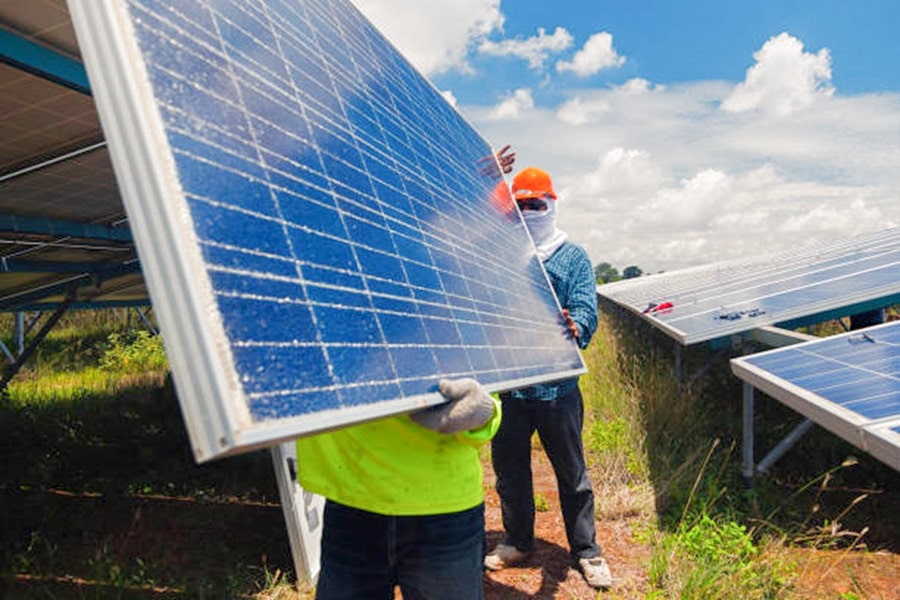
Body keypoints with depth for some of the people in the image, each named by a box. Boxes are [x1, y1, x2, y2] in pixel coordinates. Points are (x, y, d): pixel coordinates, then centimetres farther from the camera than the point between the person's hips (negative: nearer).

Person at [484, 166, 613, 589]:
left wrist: (574, 328, -33)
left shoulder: (574, 258, 2)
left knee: (571, 471, 10)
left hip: (557, 384, -2)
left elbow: (585, 309, -9)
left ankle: (586, 550, 28)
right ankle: (517, 541, 36)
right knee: (509, 468, 15)